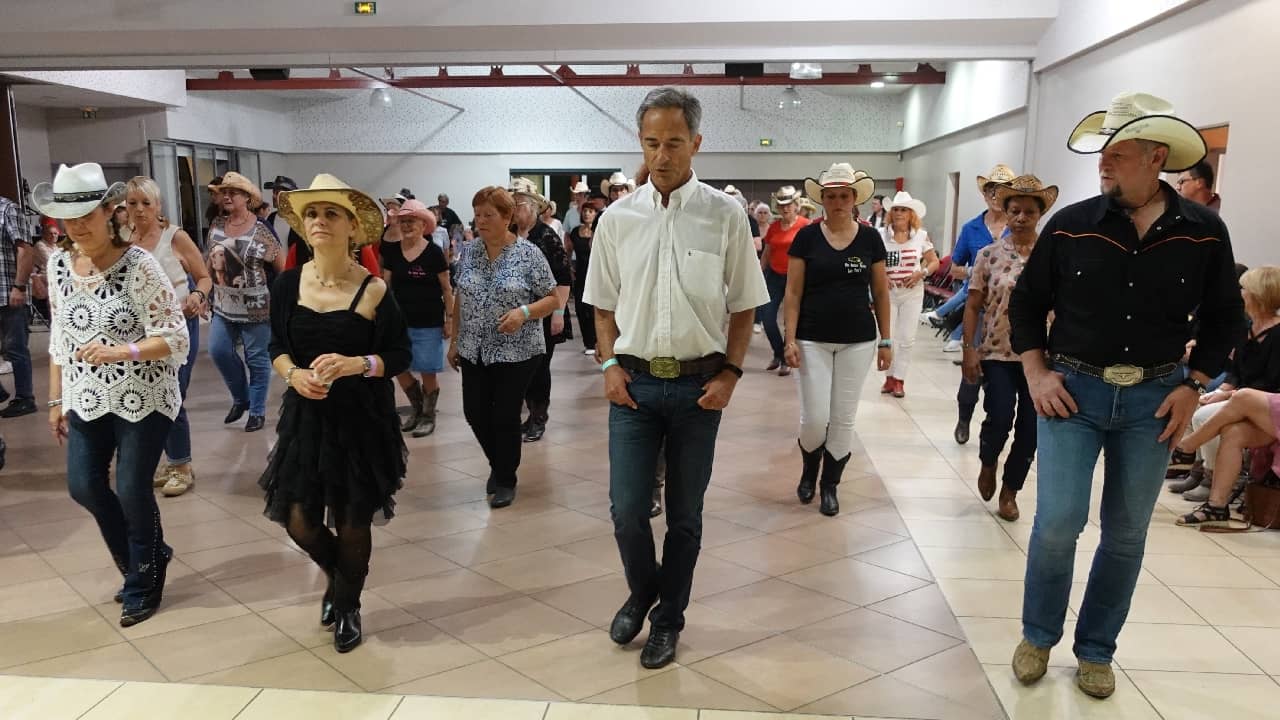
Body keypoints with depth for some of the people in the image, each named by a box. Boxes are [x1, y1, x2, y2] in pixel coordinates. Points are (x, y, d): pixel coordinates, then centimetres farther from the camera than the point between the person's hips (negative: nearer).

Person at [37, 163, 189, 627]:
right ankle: (146, 560, 33)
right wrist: (57, 400, 12)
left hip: (143, 399, -6)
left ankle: (143, 585, 24)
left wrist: (120, 351, -31)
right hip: (87, 399, 6)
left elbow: (175, 340, -17)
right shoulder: (59, 264, 2)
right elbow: (59, 338, 11)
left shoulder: (139, 266, -17)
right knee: (83, 486, 8)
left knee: (132, 491, 0)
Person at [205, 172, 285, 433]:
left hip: (255, 308, -5)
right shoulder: (216, 225, 4)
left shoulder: (259, 230, -12)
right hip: (224, 306, 5)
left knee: (257, 359, 3)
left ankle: (257, 411, 17)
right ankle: (241, 398, 19)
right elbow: (210, 260, 15)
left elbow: (282, 267, -9)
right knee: (218, 350, -3)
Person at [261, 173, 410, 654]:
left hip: (363, 417, -3)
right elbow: (277, 347, 7)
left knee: (352, 521, 7)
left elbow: (400, 357, -7)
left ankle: (348, 606, 34)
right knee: (298, 520, 3)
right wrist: (293, 373, -13)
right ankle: (335, 576, 38)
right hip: (306, 415, 3)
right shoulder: (288, 283, -2)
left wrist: (356, 364, -24)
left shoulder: (373, 289, -11)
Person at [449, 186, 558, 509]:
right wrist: (454, 340, 12)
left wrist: (524, 312, -22)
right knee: (475, 413, 8)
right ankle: (498, 465, 34)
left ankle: (506, 480, 20)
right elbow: (460, 301, 13)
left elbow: (553, 300, -6)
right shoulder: (468, 254, 5)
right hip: (474, 351, 5)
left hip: (517, 352, -4)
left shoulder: (529, 254, -8)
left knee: (505, 417, 0)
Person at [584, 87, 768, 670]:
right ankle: (643, 591, 32)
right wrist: (610, 366, -1)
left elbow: (743, 306, 2)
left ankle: (668, 618, 32)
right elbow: (604, 305, 10)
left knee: (684, 514, 11)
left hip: (699, 384, -1)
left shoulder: (725, 216, -3)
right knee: (627, 510, 1)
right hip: (634, 382, 1)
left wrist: (730, 374, -7)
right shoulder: (617, 218, 3)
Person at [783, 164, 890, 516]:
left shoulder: (870, 238, 1)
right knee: (814, 419, -3)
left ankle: (830, 486, 24)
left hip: (858, 342, 1)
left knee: (843, 419, 7)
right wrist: (790, 339, -8)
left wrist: (886, 341, 5)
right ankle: (809, 469, 28)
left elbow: (881, 293, 7)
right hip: (813, 340, -1)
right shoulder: (806, 236, -3)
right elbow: (793, 292, -2)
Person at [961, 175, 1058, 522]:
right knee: (1000, 419, -11)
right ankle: (988, 463, 23)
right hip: (997, 352, -1)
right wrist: (969, 349, -5)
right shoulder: (989, 255, 0)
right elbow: (973, 306, 2)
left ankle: (1010, 491, 22)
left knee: (1030, 428, 3)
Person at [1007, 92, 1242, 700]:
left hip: (1152, 398, 2)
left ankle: (1095, 650, 28)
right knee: (1058, 522, -7)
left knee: (1126, 534, 10)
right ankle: (1038, 636, 17)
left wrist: (1193, 385, -1)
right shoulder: (1070, 225, -6)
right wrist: (1037, 375, -3)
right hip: (1073, 389, -1)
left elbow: (1224, 316, 9)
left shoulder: (1204, 232, -3)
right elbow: (1026, 301, 5)